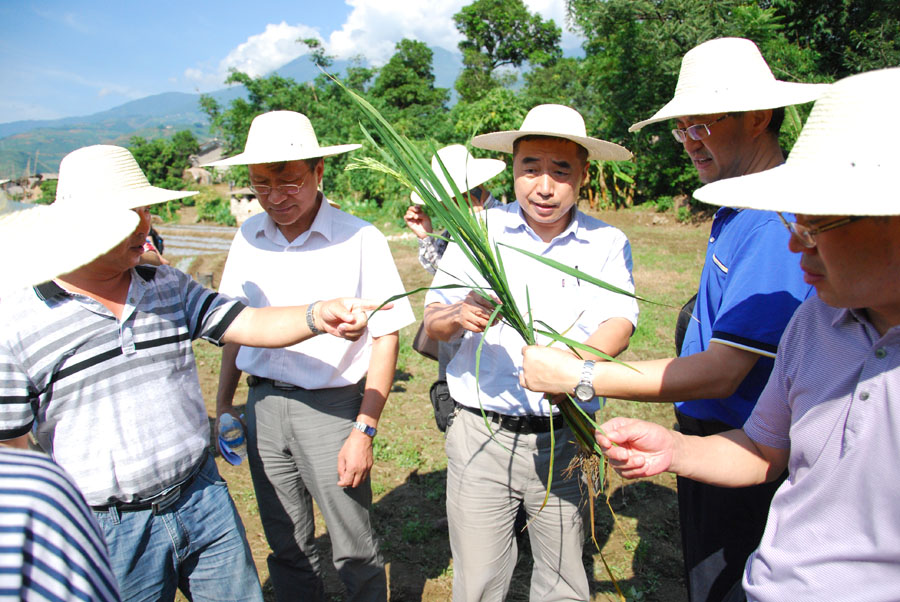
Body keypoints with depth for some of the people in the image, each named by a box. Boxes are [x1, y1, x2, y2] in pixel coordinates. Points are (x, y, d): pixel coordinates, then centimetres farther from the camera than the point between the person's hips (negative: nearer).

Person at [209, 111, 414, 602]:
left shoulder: (360, 240, -12)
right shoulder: (249, 238, 4)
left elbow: (385, 338, -10)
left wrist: (363, 430, -13)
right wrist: (223, 406, 12)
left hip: (333, 407, -4)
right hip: (263, 404, 5)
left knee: (354, 552, 8)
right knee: (287, 547, 19)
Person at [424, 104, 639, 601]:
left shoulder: (608, 243, 3)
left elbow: (619, 325, -9)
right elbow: (431, 322, 3)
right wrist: (458, 316, -21)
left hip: (564, 439, 1)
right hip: (481, 434, 0)